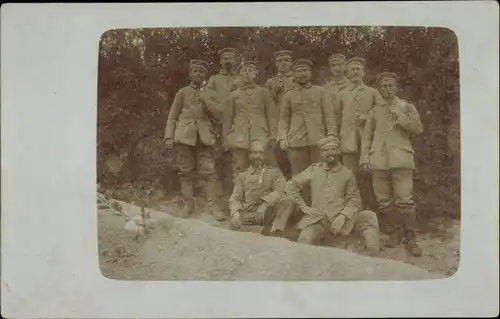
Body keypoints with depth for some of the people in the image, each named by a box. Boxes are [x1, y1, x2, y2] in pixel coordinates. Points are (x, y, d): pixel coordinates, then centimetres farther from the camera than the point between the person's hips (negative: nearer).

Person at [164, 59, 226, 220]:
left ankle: (213, 204, -2)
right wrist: (169, 136, -4)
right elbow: (172, 116, 7)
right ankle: (188, 203, 10)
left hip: (204, 137, 1)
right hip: (184, 135, 0)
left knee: (209, 171, -6)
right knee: (186, 171, 1)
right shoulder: (182, 92, 11)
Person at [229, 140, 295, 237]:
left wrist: (264, 201, -18)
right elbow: (234, 198, 9)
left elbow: (281, 191, 0)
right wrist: (235, 212, -14)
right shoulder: (242, 175, 19)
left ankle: (276, 232, -38)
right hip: (249, 212, 0)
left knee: (287, 201, -30)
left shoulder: (274, 171, 16)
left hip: (269, 211, 0)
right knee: (235, 223, -33)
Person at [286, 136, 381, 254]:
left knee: (370, 218, -22)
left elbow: (354, 200, 3)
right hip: (318, 218, -1)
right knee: (303, 243, -30)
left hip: (342, 218, 1)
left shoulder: (347, 174, 5)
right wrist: (303, 206, 1)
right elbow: (291, 185, 11)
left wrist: (343, 216, -15)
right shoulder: (313, 170, 7)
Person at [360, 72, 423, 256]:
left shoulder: (407, 107, 13)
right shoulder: (375, 111, 18)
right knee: (384, 201, 3)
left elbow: (418, 129, 2)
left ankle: (411, 239, 0)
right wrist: (364, 158, 4)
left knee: (404, 200, -9)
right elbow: (367, 137, 15)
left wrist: (399, 116, -7)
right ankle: (394, 233, 18)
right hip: (379, 160, 3)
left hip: (400, 159, -3)